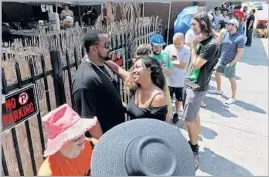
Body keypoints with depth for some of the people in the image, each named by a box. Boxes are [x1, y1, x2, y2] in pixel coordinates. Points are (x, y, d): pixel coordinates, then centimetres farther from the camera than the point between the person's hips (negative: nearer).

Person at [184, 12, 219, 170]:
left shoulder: (211, 44, -20)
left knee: (189, 119, -3)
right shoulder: (201, 41, 8)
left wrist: (193, 45, -14)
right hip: (192, 83, 9)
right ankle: (195, 144, 32)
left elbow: (196, 64, -20)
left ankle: (194, 151, 14)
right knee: (195, 115, 17)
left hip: (198, 86, -9)